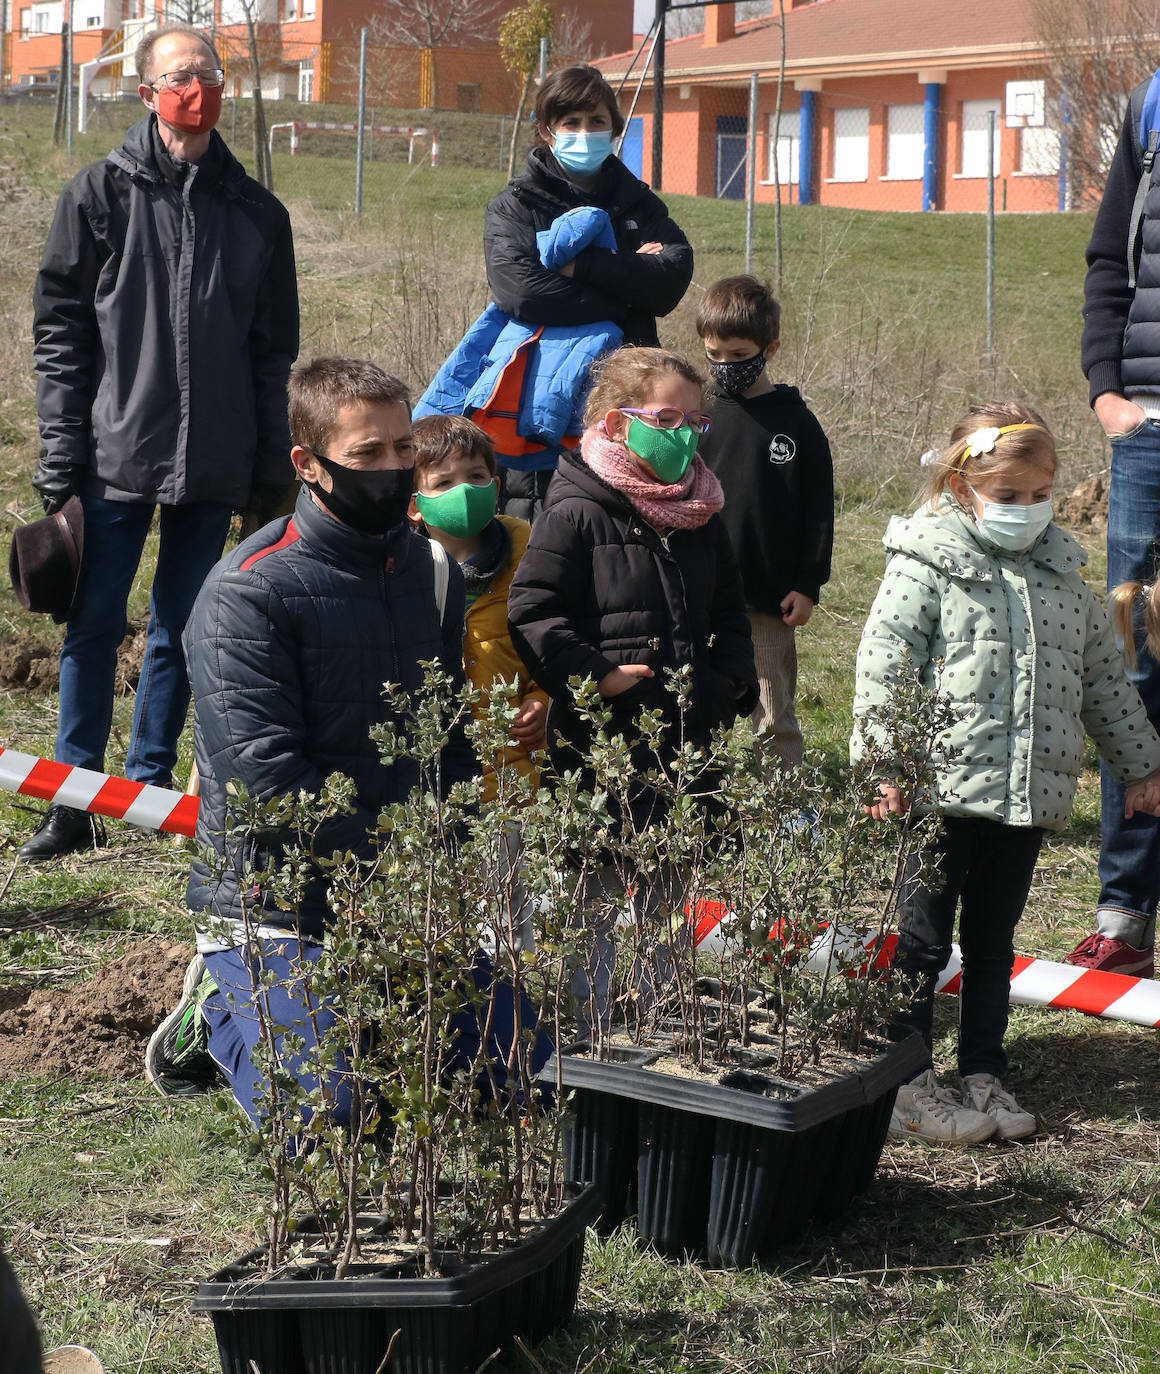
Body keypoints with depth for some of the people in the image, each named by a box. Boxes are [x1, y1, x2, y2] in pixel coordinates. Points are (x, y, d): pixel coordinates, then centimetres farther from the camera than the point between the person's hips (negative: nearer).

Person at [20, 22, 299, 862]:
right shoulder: (101, 195, 1)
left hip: (213, 467, 2)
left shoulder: (256, 214, 8)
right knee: (94, 627, 0)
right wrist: (61, 459, -6)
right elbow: (59, 330, 0)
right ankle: (77, 800, 8)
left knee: (181, 632, 9)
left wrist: (272, 471, 7)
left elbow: (274, 351, 11)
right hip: (115, 455, -2)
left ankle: (151, 785, 20)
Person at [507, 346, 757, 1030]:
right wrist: (594, 675, -19)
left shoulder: (703, 518, 11)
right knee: (599, 903, 2)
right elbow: (532, 612, -13)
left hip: (686, 743, 6)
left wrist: (730, 683, 4)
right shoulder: (577, 513, -9)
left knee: (666, 902, 15)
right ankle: (593, 1032, 12)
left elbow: (730, 616, 20)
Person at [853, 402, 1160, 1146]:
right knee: (923, 943, 2)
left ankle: (984, 1077, 22)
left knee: (993, 944, 14)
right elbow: (882, 664, -12)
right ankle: (905, 1083, 10)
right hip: (941, 791, -5)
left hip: (1029, 797, 5)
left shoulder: (1062, 572, 11)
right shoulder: (926, 564, -7)